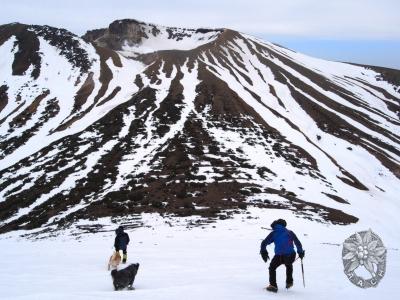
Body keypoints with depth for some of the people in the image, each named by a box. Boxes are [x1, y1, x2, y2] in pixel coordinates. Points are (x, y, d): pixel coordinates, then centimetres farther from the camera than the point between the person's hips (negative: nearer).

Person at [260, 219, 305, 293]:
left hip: (279, 256, -3)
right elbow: (298, 243, 19)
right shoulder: (290, 232, 17)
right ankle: (289, 282, 35)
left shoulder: (274, 233, 12)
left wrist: (263, 252, 17)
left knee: (272, 268, 19)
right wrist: (300, 252, 30)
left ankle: (273, 285, 8)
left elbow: (264, 243, 7)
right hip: (291, 255, 3)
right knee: (289, 266, 35)